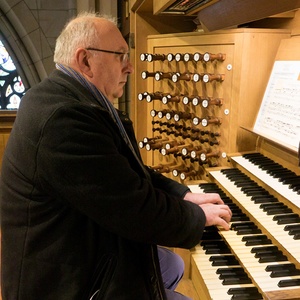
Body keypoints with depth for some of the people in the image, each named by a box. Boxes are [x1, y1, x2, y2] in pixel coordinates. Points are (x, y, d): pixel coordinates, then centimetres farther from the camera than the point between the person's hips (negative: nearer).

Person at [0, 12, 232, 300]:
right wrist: (198, 216, -11)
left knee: (172, 265, 23)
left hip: (82, 250, 10)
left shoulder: (72, 101, 3)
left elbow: (131, 173, 9)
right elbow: (140, 212, -29)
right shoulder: (64, 117, -31)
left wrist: (184, 194, 0)